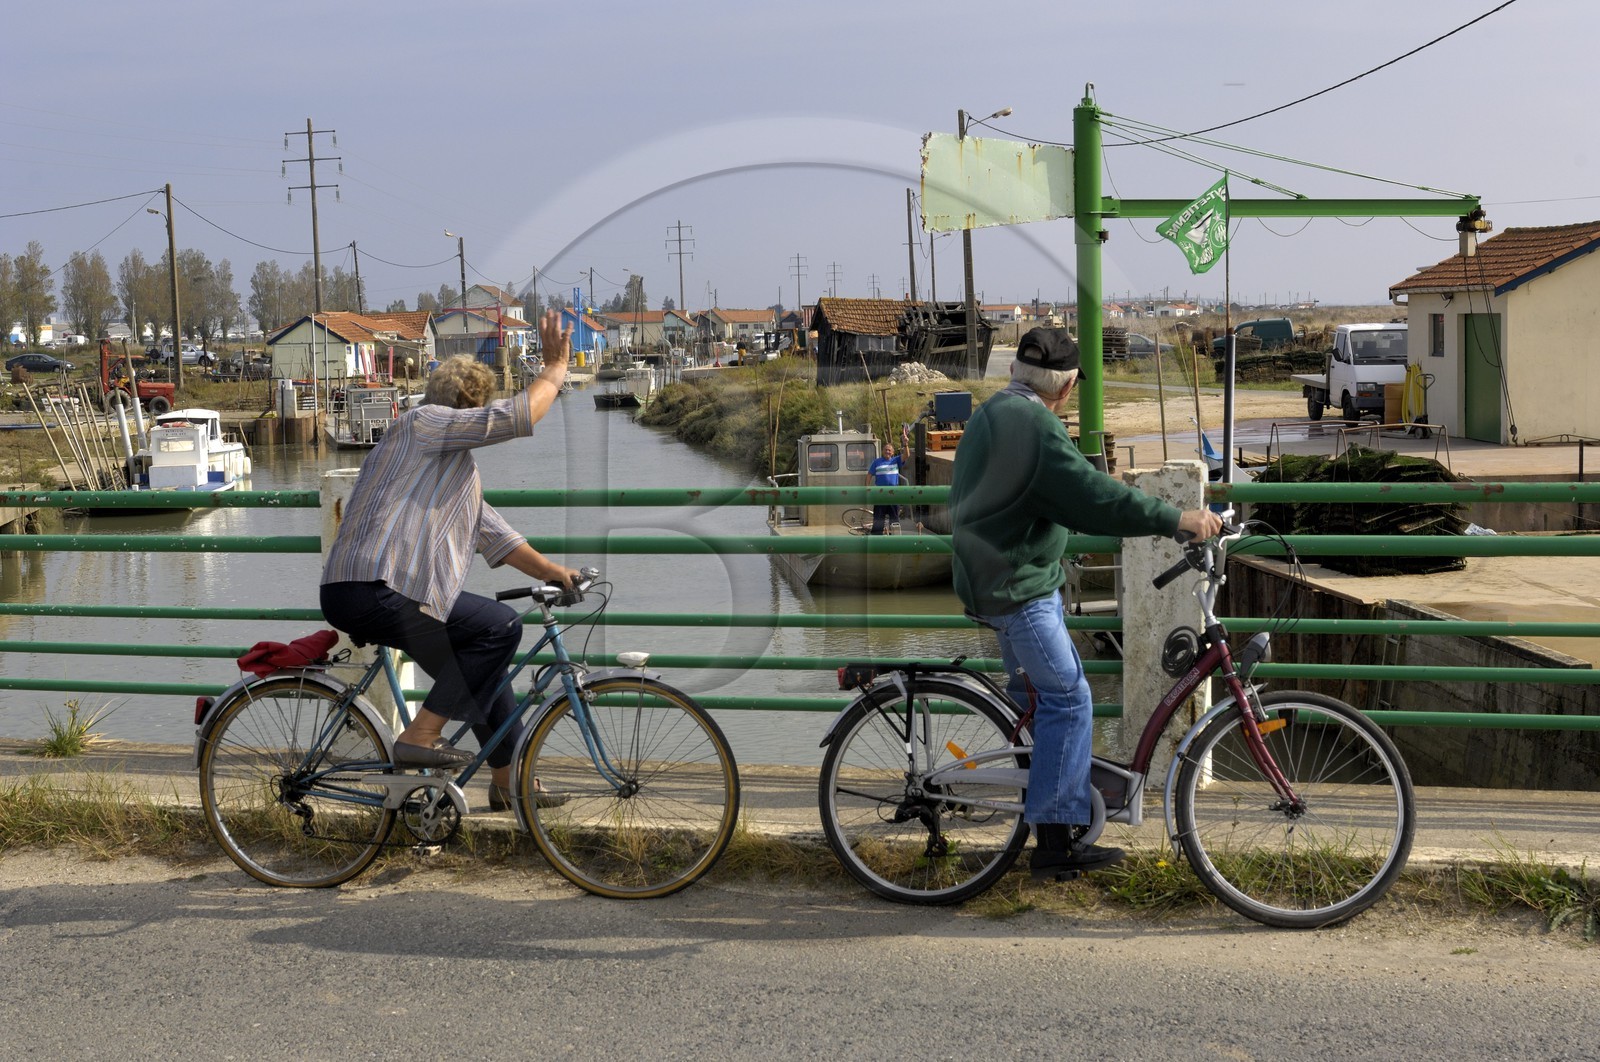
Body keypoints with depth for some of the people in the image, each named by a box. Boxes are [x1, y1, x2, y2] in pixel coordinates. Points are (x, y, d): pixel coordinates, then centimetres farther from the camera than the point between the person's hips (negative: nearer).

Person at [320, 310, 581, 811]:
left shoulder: (458, 468, 27)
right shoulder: (423, 423, -4)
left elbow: (492, 532, 27)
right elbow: (515, 417, -15)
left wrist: (552, 572, 20)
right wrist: (555, 368, -2)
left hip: (381, 593, 11)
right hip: (371, 595, -11)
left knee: (485, 656, 19)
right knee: (500, 626, -12)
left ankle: (509, 782, 26)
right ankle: (420, 737, -12)